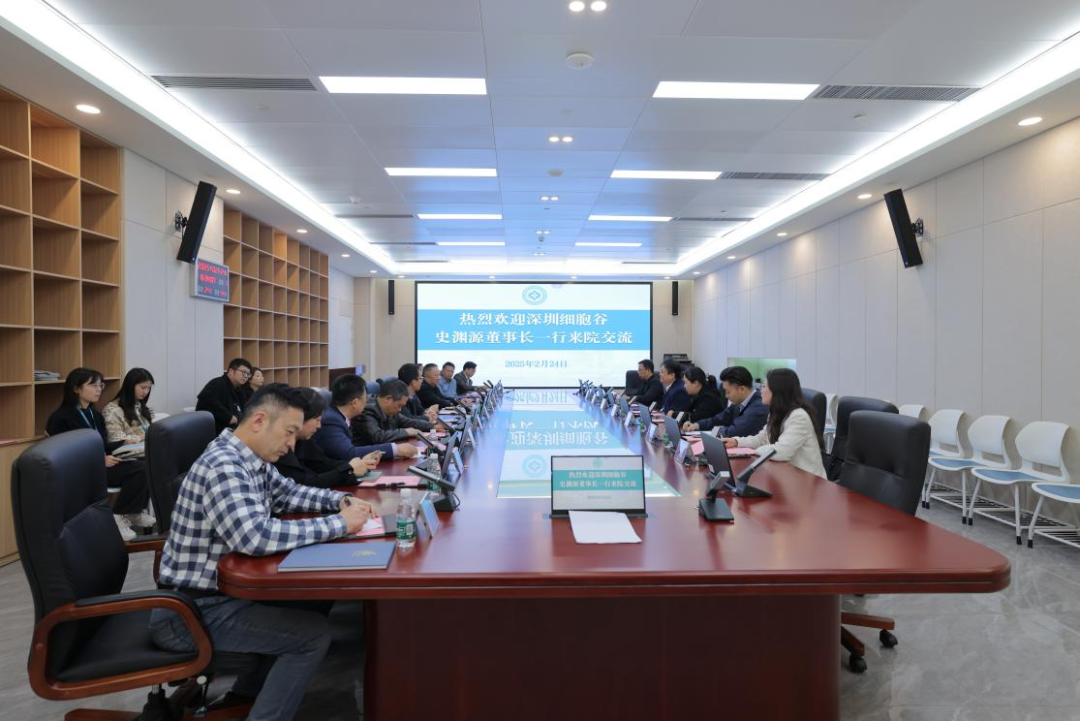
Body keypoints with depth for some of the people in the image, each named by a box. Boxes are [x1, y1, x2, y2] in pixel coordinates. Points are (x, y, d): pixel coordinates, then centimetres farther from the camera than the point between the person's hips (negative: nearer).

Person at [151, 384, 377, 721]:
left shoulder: (251, 459, 2)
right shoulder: (223, 466, -27)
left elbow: (288, 493, 18)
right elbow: (255, 537, -39)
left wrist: (342, 500, -1)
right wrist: (339, 524, -30)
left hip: (221, 588, 10)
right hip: (192, 611, -9)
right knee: (315, 633, -13)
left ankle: (251, 689, 28)